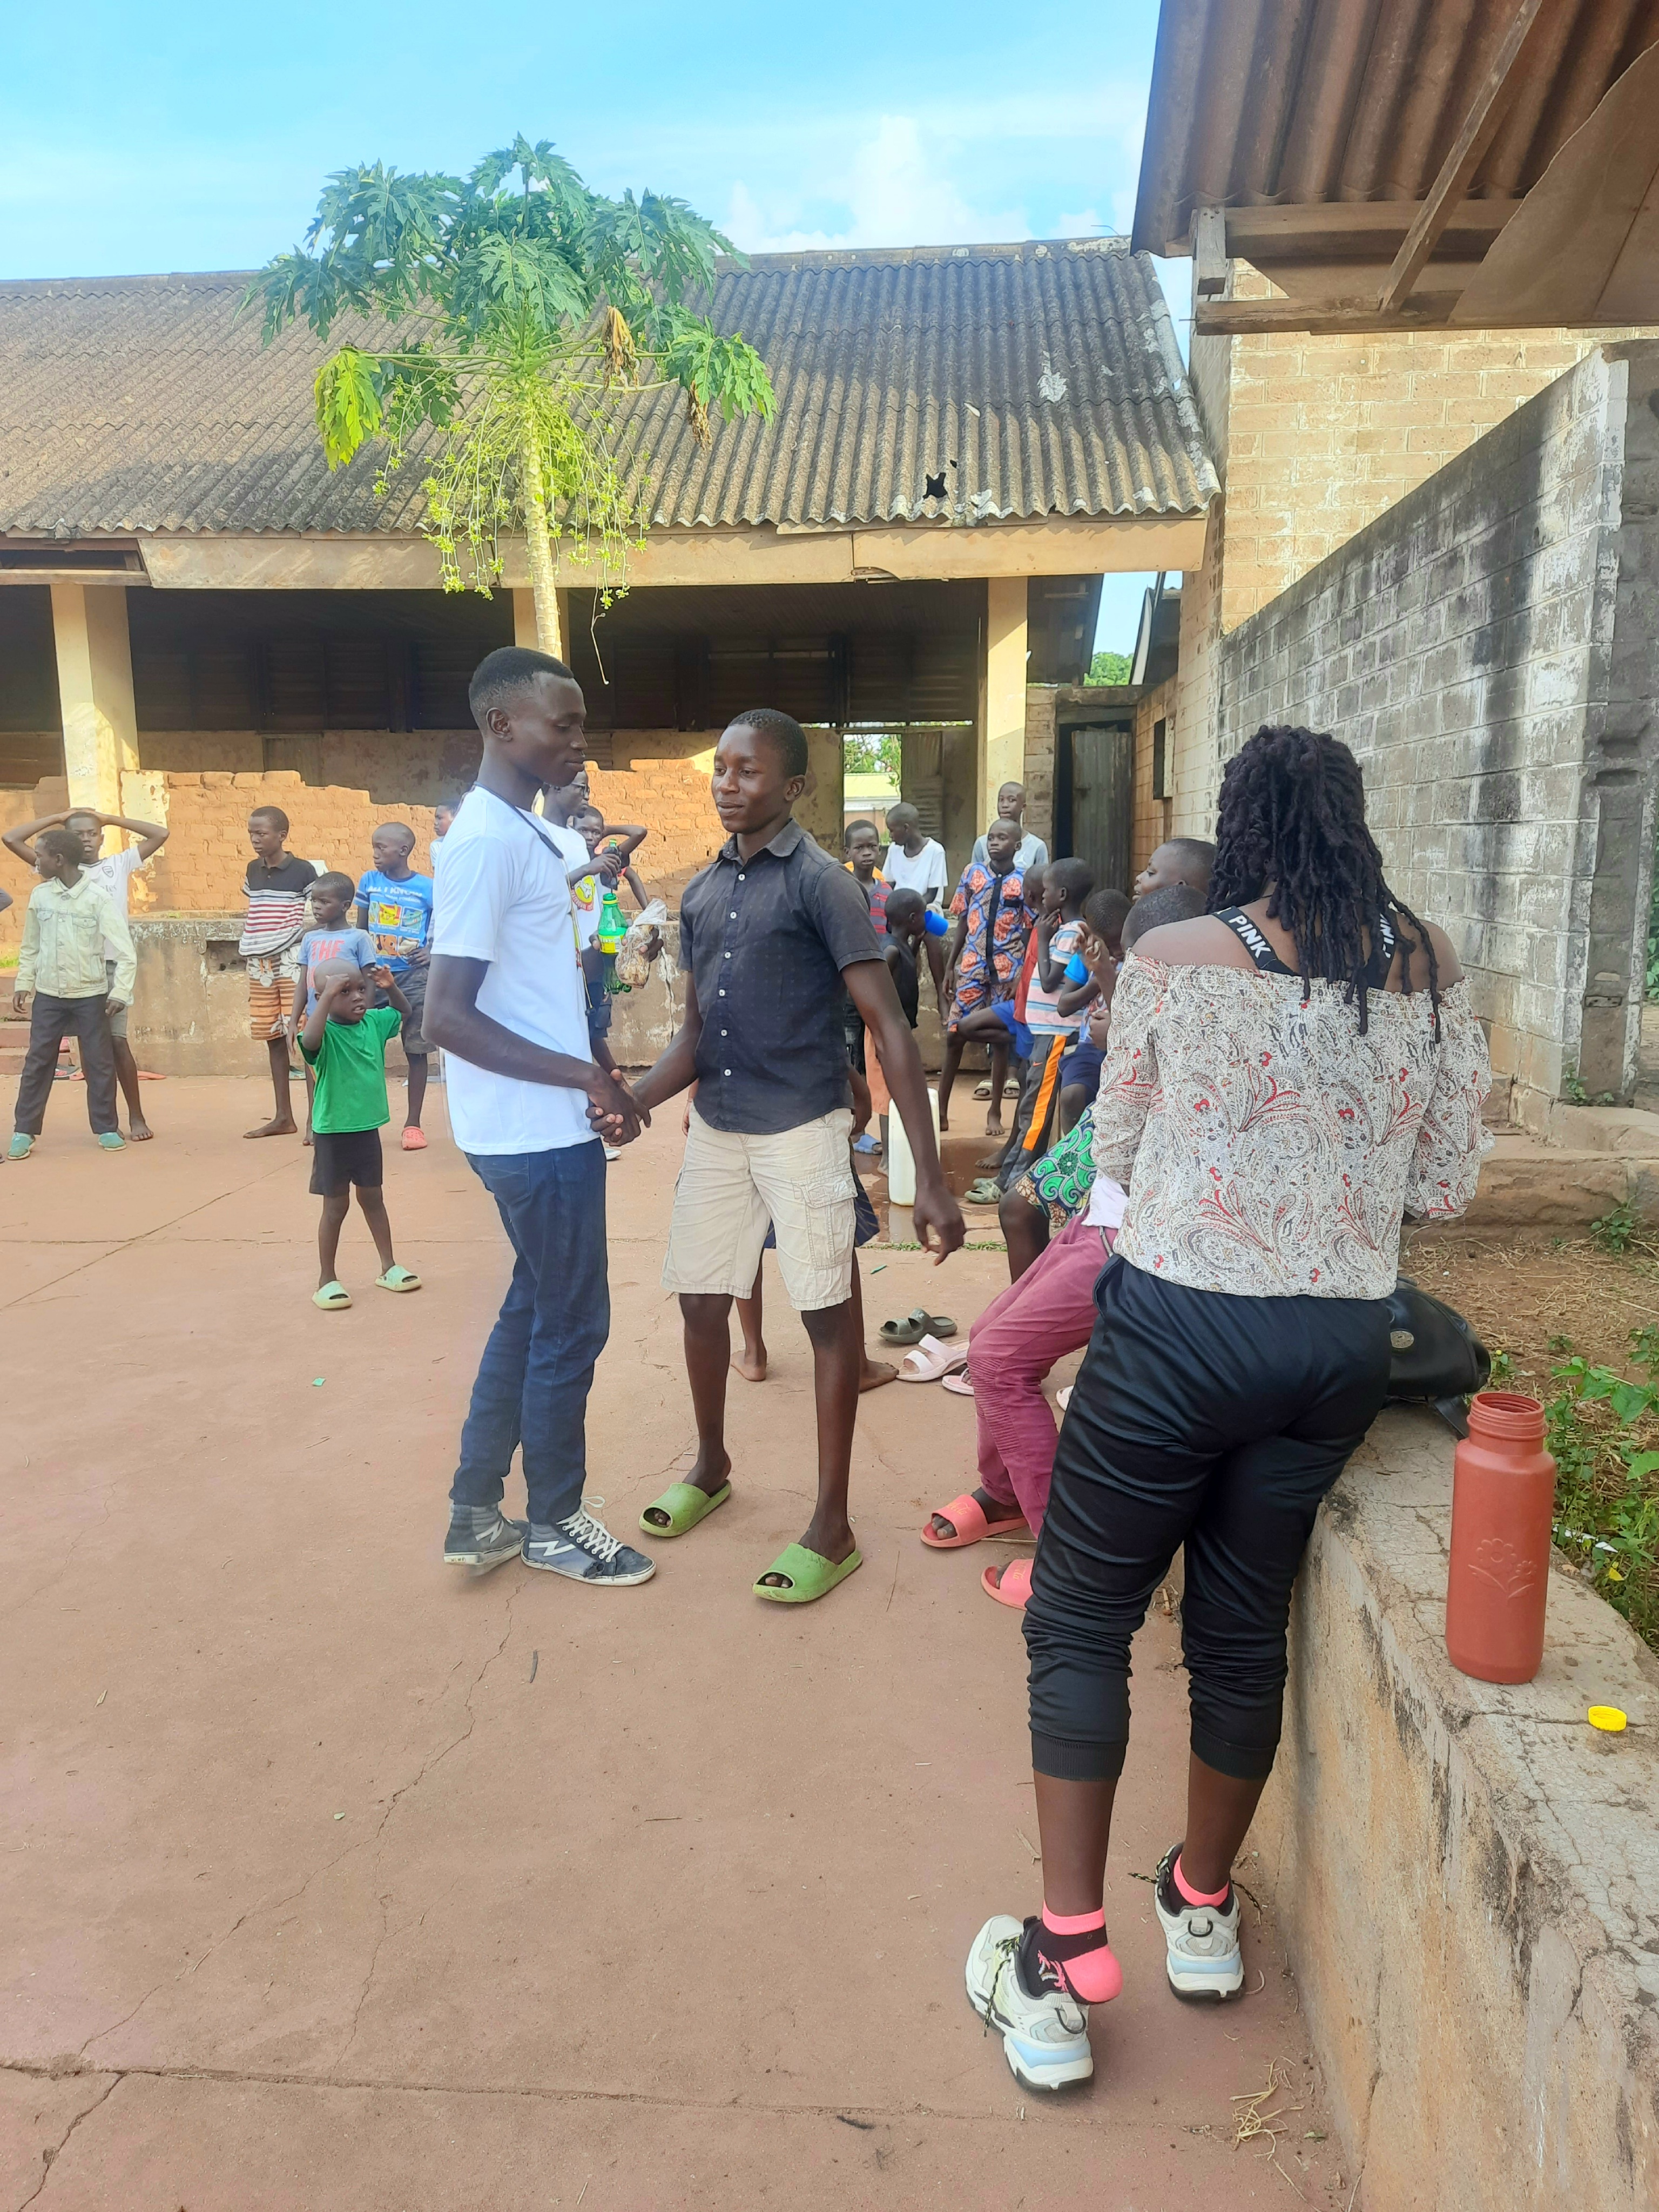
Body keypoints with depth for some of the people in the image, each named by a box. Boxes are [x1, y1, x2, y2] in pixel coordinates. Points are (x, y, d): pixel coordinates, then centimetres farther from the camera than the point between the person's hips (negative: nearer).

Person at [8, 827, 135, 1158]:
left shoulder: (97, 897, -11)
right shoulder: (40, 895, 2)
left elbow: (125, 950, -12)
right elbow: (30, 947, 13)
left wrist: (120, 991, -17)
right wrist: (23, 984, 7)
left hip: (90, 995, -3)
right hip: (48, 994, 3)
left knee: (99, 1063, 4)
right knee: (37, 1062, 4)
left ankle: (106, 1128, 15)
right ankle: (24, 1132, 9)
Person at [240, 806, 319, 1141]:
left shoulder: (304, 871, -5)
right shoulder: (252, 871, 11)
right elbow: (252, 917, 18)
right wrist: (250, 960, 13)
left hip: (292, 962, -6)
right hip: (260, 964, 6)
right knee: (273, 1038, 9)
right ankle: (283, 1116, 16)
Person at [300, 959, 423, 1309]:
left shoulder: (374, 1022, 0)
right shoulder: (326, 1033, -19)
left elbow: (404, 1012, 18)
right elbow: (309, 1040, -43)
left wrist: (391, 987, -2)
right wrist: (329, 996, -42)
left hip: (367, 1129, 6)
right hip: (333, 1133, -6)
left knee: (373, 1198, 18)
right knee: (336, 1205, 5)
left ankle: (389, 1267, 29)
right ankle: (327, 1280, 18)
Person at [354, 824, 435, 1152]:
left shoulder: (427, 888, -5)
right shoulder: (369, 880, 2)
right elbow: (360, 928, 10)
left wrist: (432, 952, -12)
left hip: (413, 975, -2)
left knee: (416, 1049, 2)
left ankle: (413, 1124, 11)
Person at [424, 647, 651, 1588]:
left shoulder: (527, 832, 12)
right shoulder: (488, 841, -19)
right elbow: (449, 1016, -24)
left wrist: (595, 1077, 11)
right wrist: (584, 1078, -21)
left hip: (546, 1126, 10)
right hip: (540, 1133, -10)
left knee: (534, 1313, 18)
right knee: (571, 1324, 5)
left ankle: (478, 1513, 29)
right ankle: (555, 1523, 23)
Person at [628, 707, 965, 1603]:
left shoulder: (820, 883, -11)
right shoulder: (701, 892, 9)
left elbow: (889, 1027, -15)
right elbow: (696, 1036, 12)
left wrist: (930, 1177, -21)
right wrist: (631, 1099, -7)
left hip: (801, 1128, -6)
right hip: (716, 1130, 7)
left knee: (828, 1314, 2)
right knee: (700, 1301, 15)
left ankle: (832, 1526, 13)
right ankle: (711, 1465, 39)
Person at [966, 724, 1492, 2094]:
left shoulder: (1174, 958, -8)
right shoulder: (1432, 969, 0)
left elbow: (1116, 1148, 3)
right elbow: (1450, 1185, 5)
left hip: (1180, 1326, -4)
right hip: (1343, 1347, 4)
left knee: (1081, 1622, 11)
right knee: (1245, 1624, 20)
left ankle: (1068, 1962, 15)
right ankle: (1203, 1907, 39)